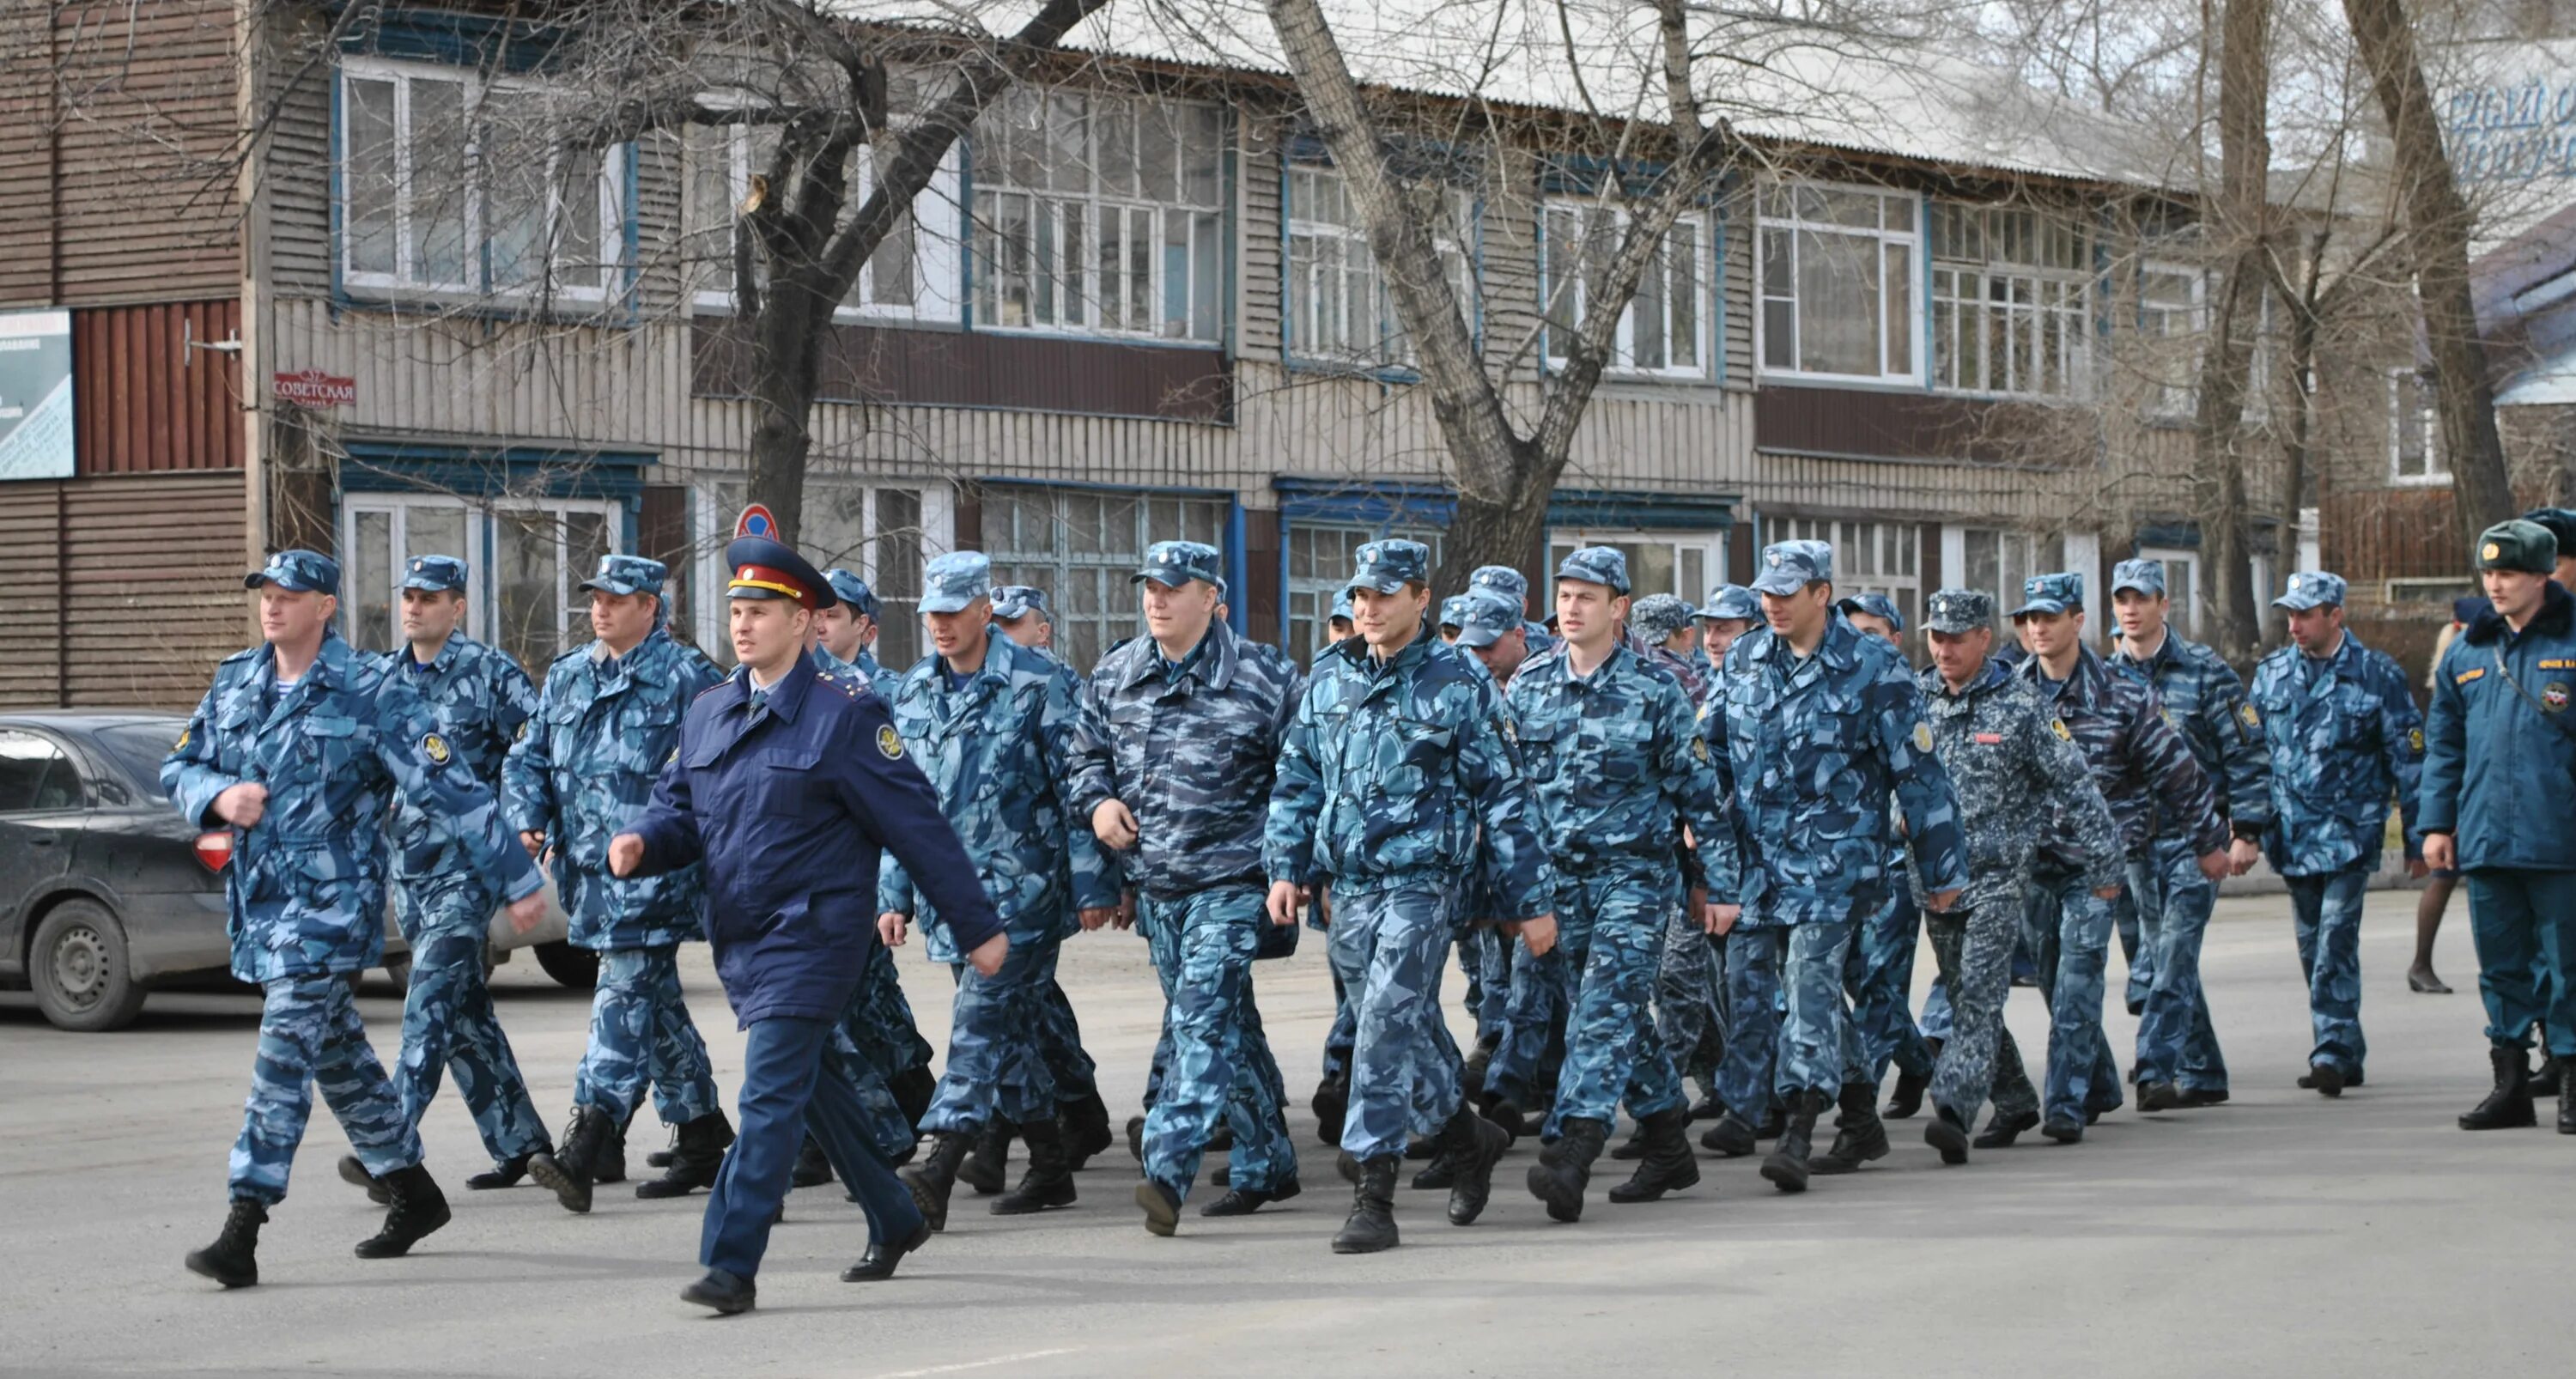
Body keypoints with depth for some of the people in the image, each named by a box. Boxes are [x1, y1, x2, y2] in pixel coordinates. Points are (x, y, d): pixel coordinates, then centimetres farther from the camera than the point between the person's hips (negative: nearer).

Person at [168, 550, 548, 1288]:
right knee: (336, 1051, 16)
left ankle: (242, 1232, -15)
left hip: (330, 901, -7)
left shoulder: (373, 693, -9)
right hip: (257, 897, 7)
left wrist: (516, 879, -11)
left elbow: (451, 790, -11)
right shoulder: (234, 682, 9)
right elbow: (179, 766, 18)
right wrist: (218, 796, -6)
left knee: (285, 1054, -13)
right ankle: (412, 1192, 30)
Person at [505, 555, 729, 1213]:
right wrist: (530, 820, 3)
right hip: (589, 866, 7)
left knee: (625, 997, -13)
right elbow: (528, 758, 20)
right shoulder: (566, 677, 15)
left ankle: (586, 1148, -22)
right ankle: (702, 1135, 24)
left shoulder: (685, 677, -5)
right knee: (655, 1000, 14)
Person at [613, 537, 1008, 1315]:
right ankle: (894, 1222, 34)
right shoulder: (707, 713, 9)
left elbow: (916, 826, -9)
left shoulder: (845, 714, -10)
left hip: (813, 934, -7)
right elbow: (679, 811, 13)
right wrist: (638, 844, -11)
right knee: (813, 1086, 18)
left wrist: (979, 927, -7)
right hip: (738, 939, 7)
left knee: (770, 1097, -12)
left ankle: (733, 1266, -12)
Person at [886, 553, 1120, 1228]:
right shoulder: (912, 692, 12)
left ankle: (939, 1170, -22)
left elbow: (1077, 787, -6)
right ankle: (1049, 1165, 21)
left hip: (1020, 881, -6)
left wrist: (1094, 884, -9)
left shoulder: (1039, 683, -6)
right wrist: (895, 893, 13)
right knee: (1018, 1021, 12)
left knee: (984, 1017, -14)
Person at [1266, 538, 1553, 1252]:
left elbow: (1504, 795, -3)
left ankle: (1373, 1195, -13)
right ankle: (1468, 1134, 37)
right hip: (1347, 886, 5)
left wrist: (1531, 900, -3)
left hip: (1421, 883, -5)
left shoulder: (1459, 682, -5)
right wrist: (1285, 866, 5)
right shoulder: (1328, 678, 9)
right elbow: (1296, 780, 16)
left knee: (1387, 1029, -14)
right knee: (1411, 1031, 14)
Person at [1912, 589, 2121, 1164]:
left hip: (1998, 873, -5)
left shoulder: (2020, 705, -6)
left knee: (1979, 997, -14)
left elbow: (2074, 784, -2)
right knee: (1961, 997, 13)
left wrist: (2103, 860, -2)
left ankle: (1953, 1110, -23)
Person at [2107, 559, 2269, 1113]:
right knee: (2157, 958, 8)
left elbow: (2247, 755, -4)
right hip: (2134, 839, 5)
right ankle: (2204, 1075, 18)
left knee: (2174, 954, -14)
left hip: (2195, 835, -5)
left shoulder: (2205, 672, -4)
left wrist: (2247, 832, -10)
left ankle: (2156, 1072, -18)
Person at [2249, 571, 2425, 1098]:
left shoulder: (2376, 675, -3)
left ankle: (2333, 1051, -14)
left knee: (2336, 942, -15)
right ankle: (2346, 1055, 19)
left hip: (2350, 833, -5)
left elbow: (2408, 758, 0)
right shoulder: (2271, 673, 9)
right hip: (2292, 834, 5)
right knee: (2314, 948, 9)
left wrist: (2417, 839, -1)